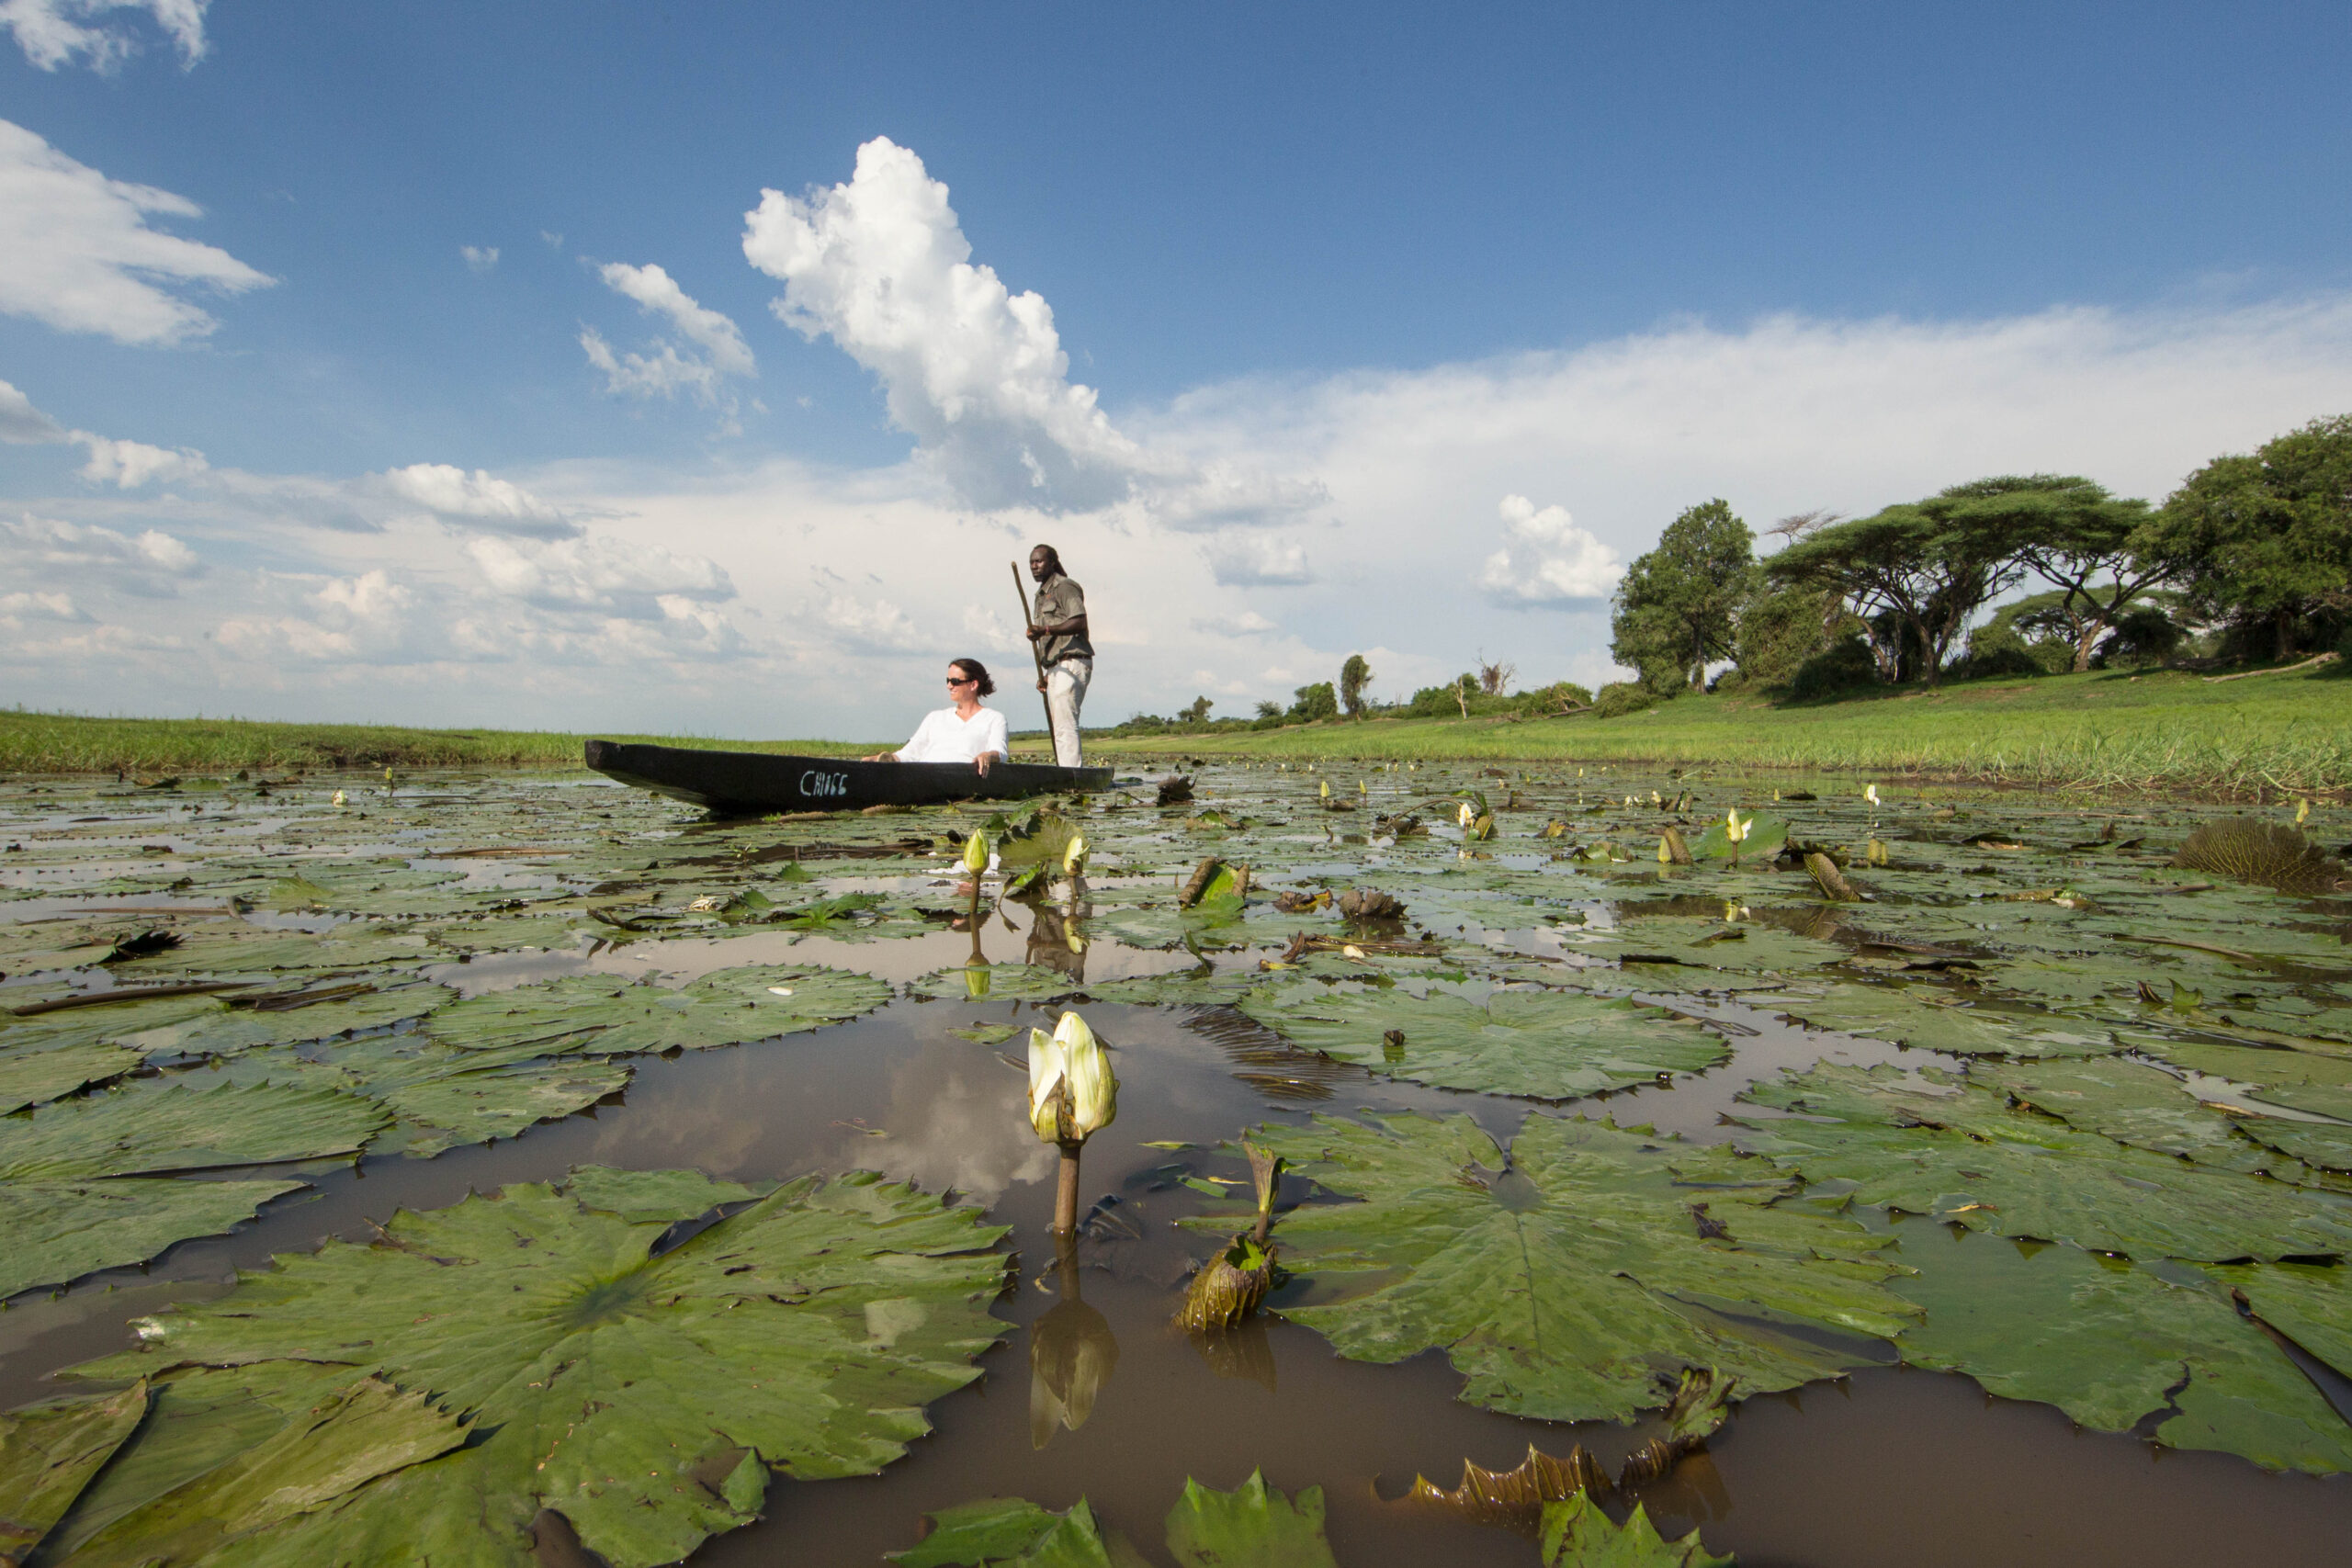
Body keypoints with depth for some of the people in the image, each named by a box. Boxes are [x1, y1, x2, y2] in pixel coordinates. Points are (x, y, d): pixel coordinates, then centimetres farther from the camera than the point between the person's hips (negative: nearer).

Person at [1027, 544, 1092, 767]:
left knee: (1065, 725, -17)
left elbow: (1079, 622, -20)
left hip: (1071, 664, -10)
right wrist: (1047, 675, 20)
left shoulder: (1065, 587, -4)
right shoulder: (1042, 595, 25)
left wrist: (1045, 630, -29)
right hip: (1057, 669, 10)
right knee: (1058, 725, 7)